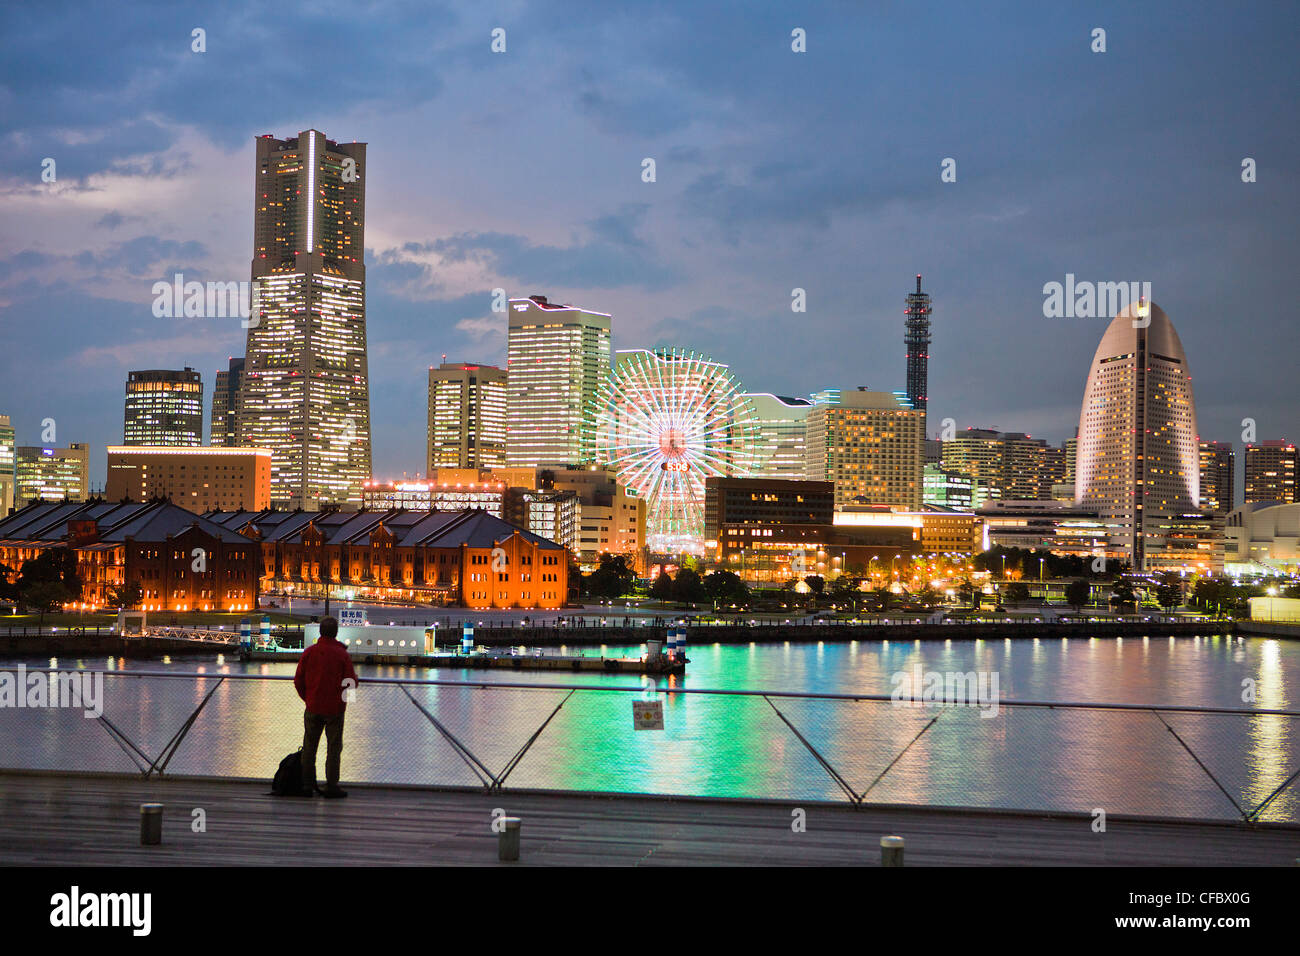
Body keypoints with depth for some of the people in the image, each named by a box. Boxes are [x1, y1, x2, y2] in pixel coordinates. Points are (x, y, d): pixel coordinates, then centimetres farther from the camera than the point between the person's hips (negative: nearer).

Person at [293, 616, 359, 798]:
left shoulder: (309, 652, -2)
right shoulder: (342, 654, -10)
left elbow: (298, 680, 2)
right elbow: (351, 682, -9)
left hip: (313, 708, 3)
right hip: (335, 708, -3)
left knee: (309, 746, 12)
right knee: (334, 747, 4)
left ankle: (307, 784, 14)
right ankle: (331, 786, 3)